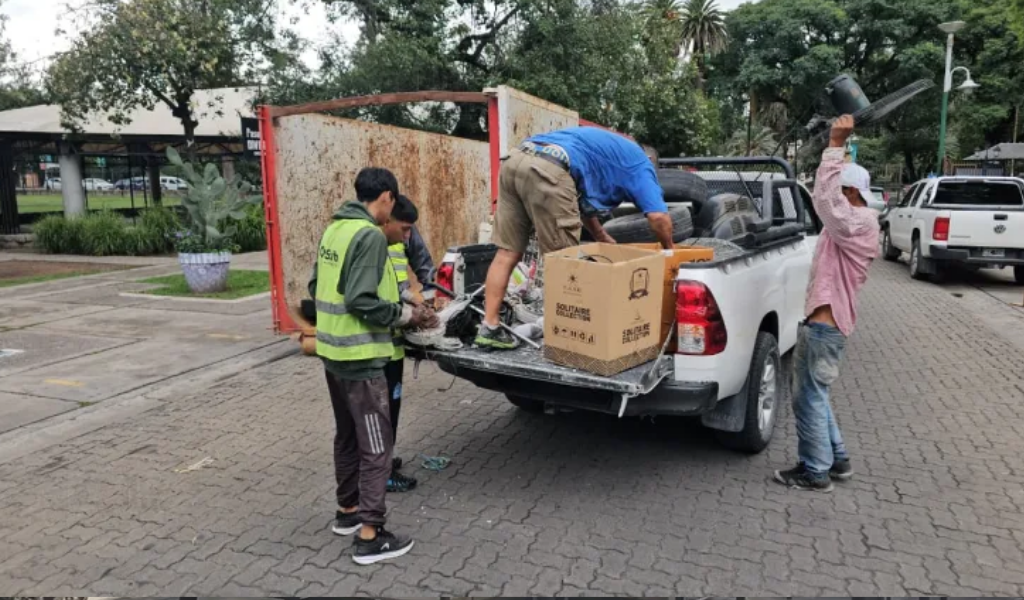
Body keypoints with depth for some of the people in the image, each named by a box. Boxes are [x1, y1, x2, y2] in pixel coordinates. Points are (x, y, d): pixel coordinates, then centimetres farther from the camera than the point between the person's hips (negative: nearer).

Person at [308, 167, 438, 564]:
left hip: (332, 350, 9)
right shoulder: (371, 235, -18)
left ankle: (347, 510, 35)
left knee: (347, 436, 21)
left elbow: (318, 288, 15)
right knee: (375, 446, 0)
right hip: (359, 356, -9)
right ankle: (369, 536, 7)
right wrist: (406, 314, -11)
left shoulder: (333, 229, 9)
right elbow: (361, 301, -24)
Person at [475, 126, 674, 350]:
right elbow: (659, 217, 7)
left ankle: (489, 328, 14)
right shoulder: (639, 163, 19)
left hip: (515, 161, 8)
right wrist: (670, 251, 25)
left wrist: (610, 245, 45)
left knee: (508, 252, 12)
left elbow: (582, 203, 43)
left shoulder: (599, 148, 41)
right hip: (548, 170, -8)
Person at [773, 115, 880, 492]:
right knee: (812, 393, 19)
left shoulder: (859, 222, -15)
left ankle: (815, 472, 9)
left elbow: (824, 197, -29)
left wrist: (836, 144, -27)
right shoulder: (852, 225, 17)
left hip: (827, 323, -11)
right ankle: (837, 460, 29)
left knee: (810, 398, -3)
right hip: (822, 320, 11)